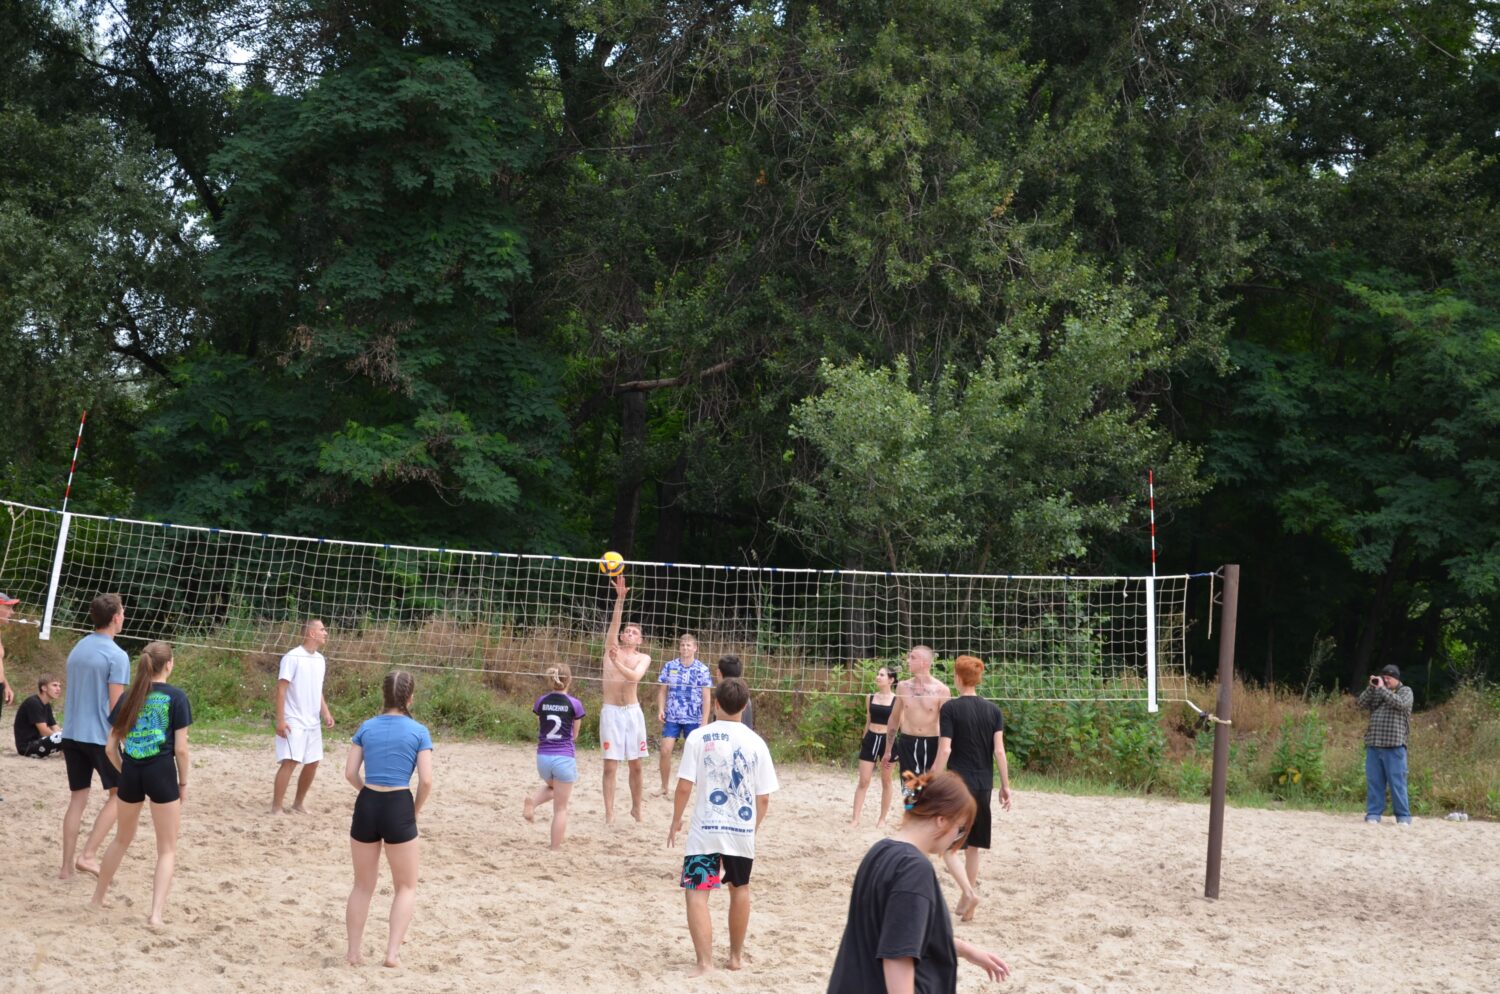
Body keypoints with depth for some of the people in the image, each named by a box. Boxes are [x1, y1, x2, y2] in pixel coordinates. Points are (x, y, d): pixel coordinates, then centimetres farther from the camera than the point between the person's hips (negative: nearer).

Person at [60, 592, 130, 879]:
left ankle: (66, 865, 9)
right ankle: (88, 855, -1)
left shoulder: (78, 648, 11)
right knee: (118, 794, 8)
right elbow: (115, 705, -14)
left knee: (77, 798, 11)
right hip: (100, 736, -7)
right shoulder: (116, 656, -12)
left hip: (72, 734, 7)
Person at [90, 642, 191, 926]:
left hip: (131, 773, 4)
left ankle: (98, 897, 38)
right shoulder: (176, 697, -6)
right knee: (167, 849, 6)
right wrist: (183, 782, 2)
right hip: (161, 773, -4)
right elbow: (180, 748, -9)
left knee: (122, 839, 26)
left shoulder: (129, 698, 7)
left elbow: (111, 747, 6)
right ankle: (156, 913, -7)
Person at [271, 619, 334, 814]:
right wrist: (280, 720, -19)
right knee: (289, 762, -13)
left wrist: (326, 713, 8)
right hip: (293, 722, -8)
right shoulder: (292, 657, -12)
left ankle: (298, 805, 22)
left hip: (313, 722, 8)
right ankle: (277, 807, -8)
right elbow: (281, 689, -14)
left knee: (312, 763, 9)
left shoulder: (320, 660, 11)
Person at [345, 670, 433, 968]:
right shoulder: (419, 731, -3)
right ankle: (392, 952, 2)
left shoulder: (367, 727, 5)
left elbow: (350, 772, 3)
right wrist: (417, 808, 7)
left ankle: (353, 952, 20)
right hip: (399, 808, -3)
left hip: (367, 806, 3)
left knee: (363, 886, 18)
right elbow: (426, 779, -9)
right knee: (406, 887, 13)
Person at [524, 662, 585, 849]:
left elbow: (539, 729, 11)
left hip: (543, 757, 3)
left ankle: (533, 800, 4)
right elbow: (574, 735, 4)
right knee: (560, 809, 6)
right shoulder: (575, 704, -7)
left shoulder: (541, 702, 1)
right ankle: (556, 848, 5)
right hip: (564, 758, -3)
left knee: (552, 787, 34)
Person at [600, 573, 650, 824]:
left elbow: (634, 677, -15)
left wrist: (617, 663, -28)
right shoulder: (611, 649, 4)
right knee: (610, 766, -4)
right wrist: (620, 598, -25)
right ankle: (609, 813, -1)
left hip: (633, 711, 2)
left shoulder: (643, 658, 6)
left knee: (635, 765, 7)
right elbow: (614, 622, -12)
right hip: (611, 711, -2)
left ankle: (636, 808, 23)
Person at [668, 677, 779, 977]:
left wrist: (676, 821, 6)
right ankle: (736, 955, 32)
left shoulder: (699, 737, -7)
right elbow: (764, 798, 1)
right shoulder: (756, 743, -1)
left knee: (697, 893, -1)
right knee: (740, 889, 21)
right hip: (742, 830, 3)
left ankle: (704, 961, -12)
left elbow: (684, 787, -9)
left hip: (705, 830, -3)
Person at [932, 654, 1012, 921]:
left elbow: (944, 751, -13)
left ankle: (969, 892, -20)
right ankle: (967, 907, 19)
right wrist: (1005, 785, 6)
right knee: (972, 846, 15)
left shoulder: (950, 709, -8)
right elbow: (999, 751, 0)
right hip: (983, 786, 5)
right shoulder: (992, 710, 4)